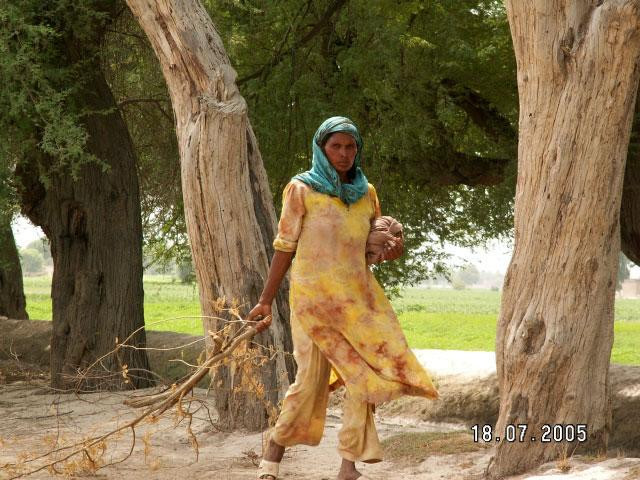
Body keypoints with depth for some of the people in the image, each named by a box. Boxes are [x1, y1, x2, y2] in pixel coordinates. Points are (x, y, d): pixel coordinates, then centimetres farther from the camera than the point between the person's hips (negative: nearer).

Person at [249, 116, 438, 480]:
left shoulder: (366, 193, 11)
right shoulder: (301, 189, -1)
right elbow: (285, 246, 1)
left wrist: (395, 249, -3)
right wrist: (266, 300, 0)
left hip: (357, 296, 4)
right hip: (314, 296, -4)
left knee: (360, 375, -4)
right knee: (311, 378, -6)